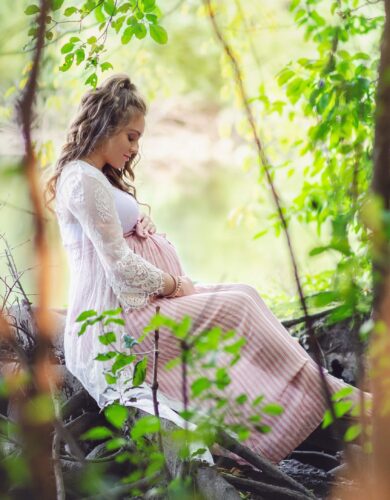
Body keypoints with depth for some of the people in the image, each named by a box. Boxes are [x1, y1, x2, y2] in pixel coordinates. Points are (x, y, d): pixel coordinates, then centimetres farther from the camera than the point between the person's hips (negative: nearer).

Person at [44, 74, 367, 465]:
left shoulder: (98, 179, 21)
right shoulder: (83, 180, -13)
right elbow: (121, 267, -18)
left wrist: (178, 283, 2)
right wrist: (175, 285, -6)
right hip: (115, 324, -10)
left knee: (244, 295, 1)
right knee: (239, 306, -11)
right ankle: (330, 395, -1)